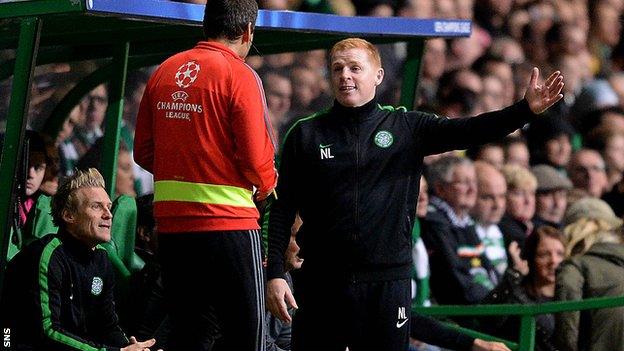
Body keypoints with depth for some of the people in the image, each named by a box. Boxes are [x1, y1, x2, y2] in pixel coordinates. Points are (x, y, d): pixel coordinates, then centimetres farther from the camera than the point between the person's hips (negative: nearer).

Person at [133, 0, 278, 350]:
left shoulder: (164, 72, 10)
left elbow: (144, 152, 12)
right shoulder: (239, 75, -9)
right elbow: (256, 159, -13)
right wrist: (266, 187, 7)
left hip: (171, 222, 6)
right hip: (227, 221, -6)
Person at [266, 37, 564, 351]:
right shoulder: (305, 134, 6)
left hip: (388, 282, 0)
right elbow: (282, 210, 5)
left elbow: (468, 131, -6)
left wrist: (526, 109, -21)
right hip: (321, 284, 0)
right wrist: (274, 273, -4)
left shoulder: (406, 128, 7)